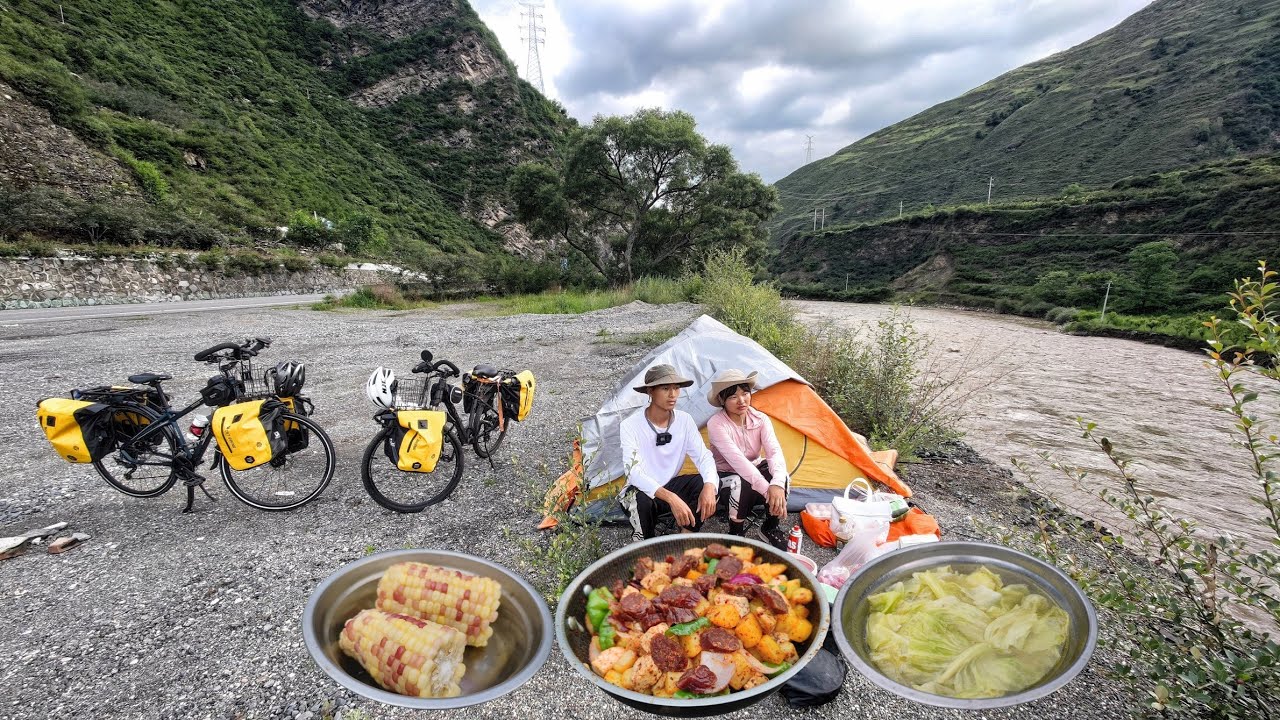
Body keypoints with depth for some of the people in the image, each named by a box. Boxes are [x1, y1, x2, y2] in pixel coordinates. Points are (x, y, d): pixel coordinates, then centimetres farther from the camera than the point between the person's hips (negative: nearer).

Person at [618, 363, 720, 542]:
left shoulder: (684, 420, -7)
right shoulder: (630, 426, -21)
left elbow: (704, 457, -10)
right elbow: (633, 472, -30)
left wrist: (709, 485, -34)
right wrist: (671, 498, -44)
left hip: (671, 486, 4)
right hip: (643, 491, -4)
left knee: (711, 483, -21)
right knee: (641, 501, -38)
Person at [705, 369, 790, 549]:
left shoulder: (761, 419, -12)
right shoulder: (716, 424, -25)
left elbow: (774, 452, -26)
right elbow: (737, 460, -36)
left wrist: (778, 484, -45)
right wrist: (767, 490, -44)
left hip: (753, 471, 4)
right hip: (726, 477, -4)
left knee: (781, 476, -27)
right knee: (740, 484, -38)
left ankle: (770, 528, -2)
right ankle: (735, 534, -11)